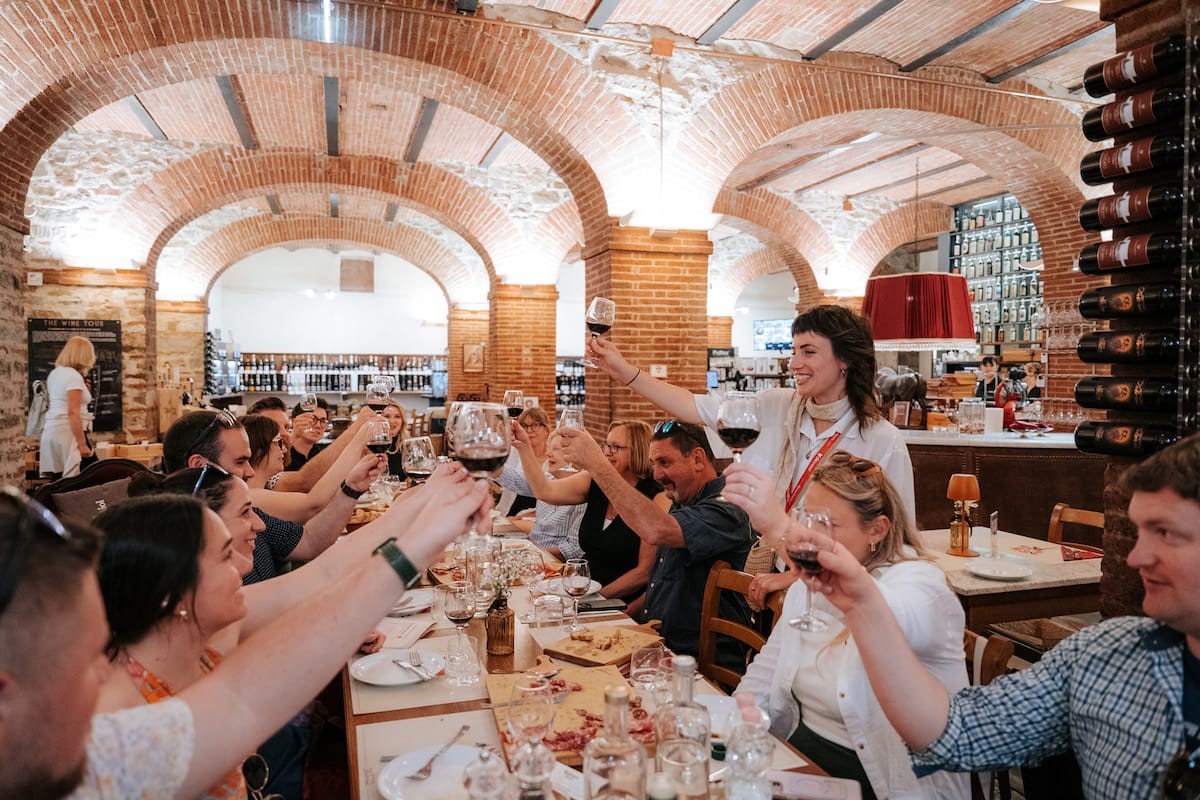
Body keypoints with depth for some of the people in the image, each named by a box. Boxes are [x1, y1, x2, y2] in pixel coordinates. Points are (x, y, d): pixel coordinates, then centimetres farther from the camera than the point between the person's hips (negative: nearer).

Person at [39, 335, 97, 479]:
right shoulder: (74, 376, -12)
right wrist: (82, 444, -21)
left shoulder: (54, 373, 14)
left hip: (51, 430, 9)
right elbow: (73, 412, -19)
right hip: (69, 433, -9)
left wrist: (82, 390, 21)